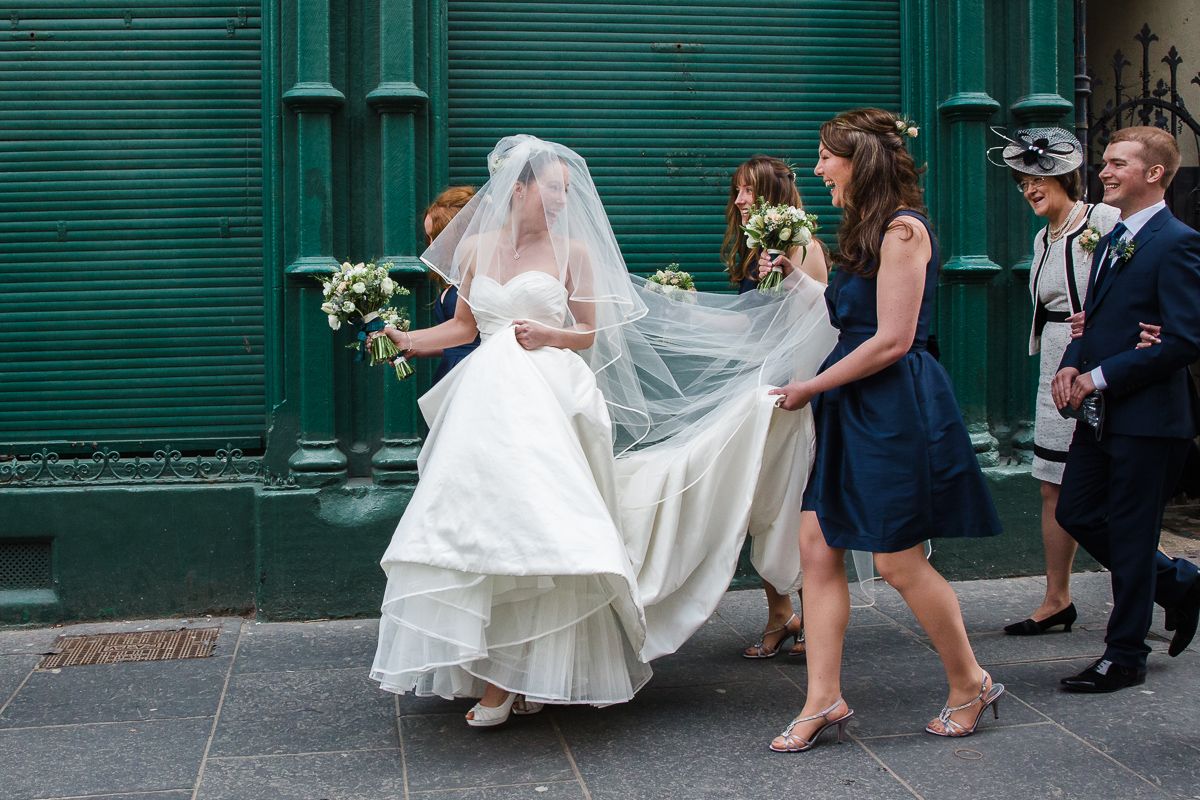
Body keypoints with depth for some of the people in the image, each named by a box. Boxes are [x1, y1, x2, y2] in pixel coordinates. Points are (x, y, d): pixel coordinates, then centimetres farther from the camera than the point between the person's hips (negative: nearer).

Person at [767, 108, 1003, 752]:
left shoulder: (902, 228, -14)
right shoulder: (865, 228, 15)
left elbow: (892, 340, -19)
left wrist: (812, 386, -12)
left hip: (894, 408, -9)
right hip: (851, 408, 9)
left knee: (898, 560, 0)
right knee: (817, 544, 4)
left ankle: (970, 685, 20)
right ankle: (824, 699, 9)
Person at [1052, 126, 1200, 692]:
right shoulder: (1111, 240, 14)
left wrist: (1100, 377, -18)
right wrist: (1072, 365, 0)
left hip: (1147, 417, -9)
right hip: (1101, 414, 9)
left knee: (1130, 536, 1)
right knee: (1076, 514, 14)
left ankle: (1124, 656, 16)